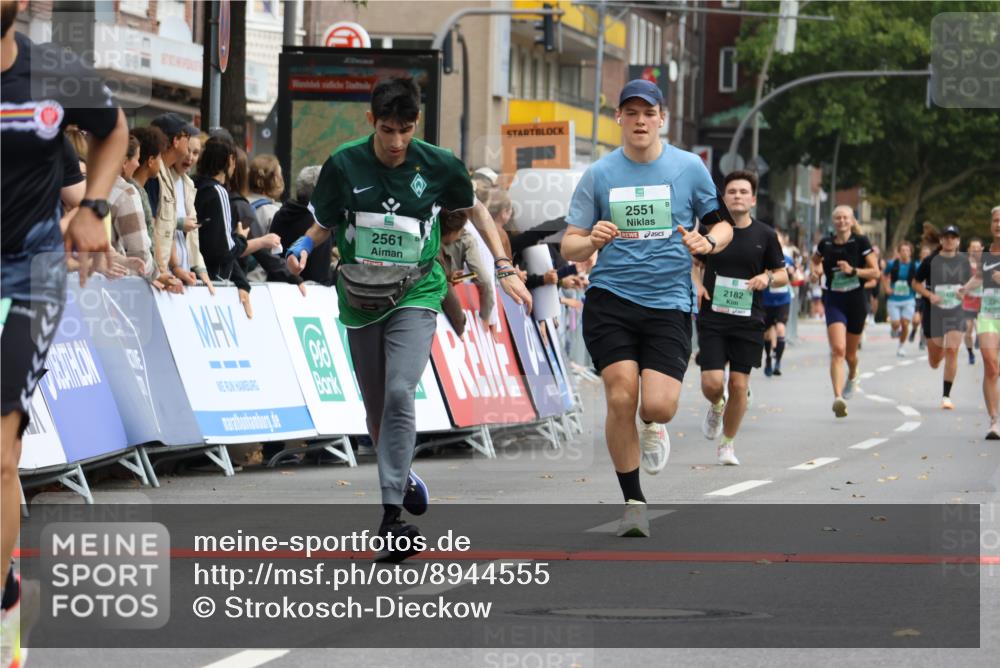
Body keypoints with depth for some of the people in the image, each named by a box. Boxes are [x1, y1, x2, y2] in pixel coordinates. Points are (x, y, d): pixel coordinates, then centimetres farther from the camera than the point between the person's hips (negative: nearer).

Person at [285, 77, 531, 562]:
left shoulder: (437, 164, -7)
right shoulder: (343, 165, -7)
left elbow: (474, 209, 11)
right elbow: (325, 226, 5)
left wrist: (504, 269, 7)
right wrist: (303, 246, -17)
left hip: (415, 295, -2)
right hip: (360, 298, 2)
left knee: (399, 394, -22)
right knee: (376, 408, 10)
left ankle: (392, 514, -25)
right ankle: (402, 479, 40)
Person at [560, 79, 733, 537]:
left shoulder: (689, 167, 4)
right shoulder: (598, 175, 5)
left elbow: (723, 224, 13)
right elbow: (569, 246, 6)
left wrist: (708, 242, -10)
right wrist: (592, 241, -17)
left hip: (669, 304, 0)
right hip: (610, 299, 0)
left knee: (658, 406, -15)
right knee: (621, 398, -14)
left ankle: (653, 429, 26)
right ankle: (633, 502, 4)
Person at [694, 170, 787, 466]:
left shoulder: (765, 235, 2)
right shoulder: (711, 229, 1)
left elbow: (783, 275, 10)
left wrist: (768, 278, -12)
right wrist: (695, 285, -5)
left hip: (749, 320, 0)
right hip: (712, 317, 0)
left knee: (739, 384, -1)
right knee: (712, 382, -10)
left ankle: (728, 444, 17)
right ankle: (716, 407, 27)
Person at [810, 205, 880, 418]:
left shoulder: (861, 242, -5)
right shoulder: (825, 243, 1)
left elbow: (875, 272, -5)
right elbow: (815, 260, 24)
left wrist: (853, 271, -19)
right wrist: (816, 269, 2)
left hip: (856, 300, 0)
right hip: (834, 302, 0)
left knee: (850, 353, 15)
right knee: (837, 350, -19)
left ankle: (852, 376, 51)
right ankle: (838, 397, -28)